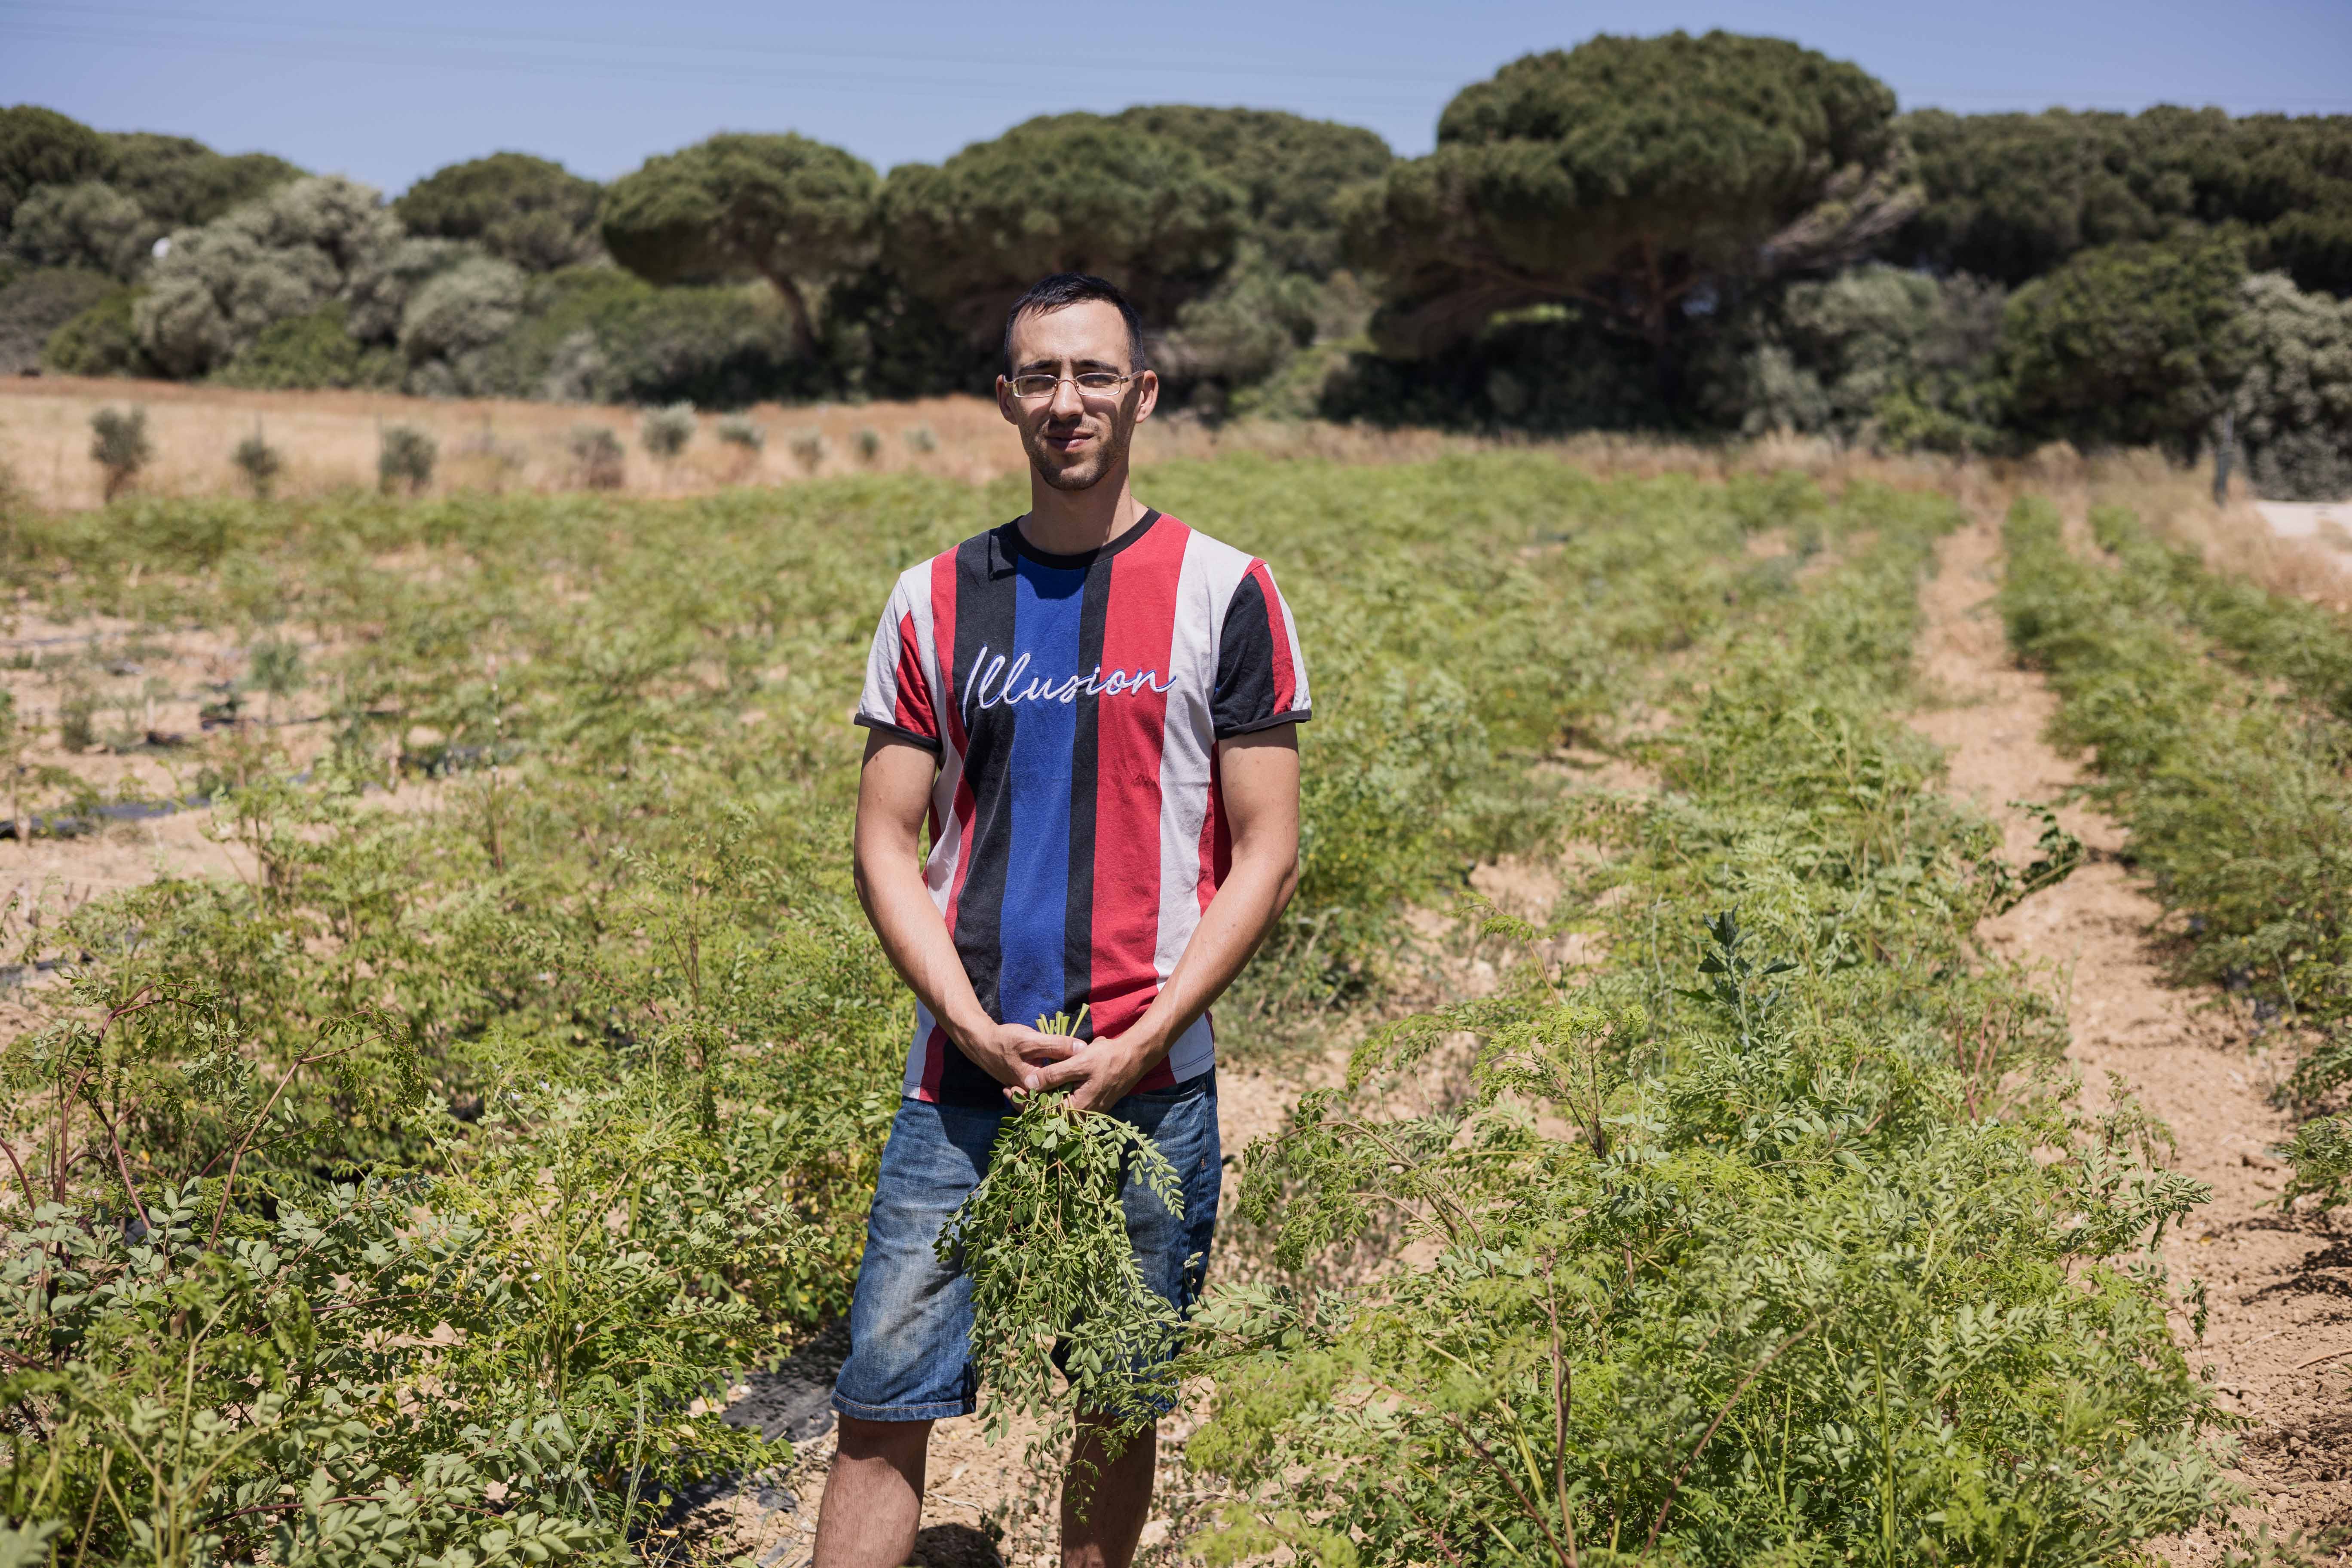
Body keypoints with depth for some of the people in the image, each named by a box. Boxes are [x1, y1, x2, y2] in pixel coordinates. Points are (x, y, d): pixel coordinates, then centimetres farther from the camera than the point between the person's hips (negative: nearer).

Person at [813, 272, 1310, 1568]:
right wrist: (973, 1024, -9)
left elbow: (1266, 853, -2)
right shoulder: (936, 600, 7)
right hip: (966, 1072, 2)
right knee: (882, 1409, 1)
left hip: (1150, 1080, -1)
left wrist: (1137, 1046, -11)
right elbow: (888, 843, 6)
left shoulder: (1222, 593, 0)